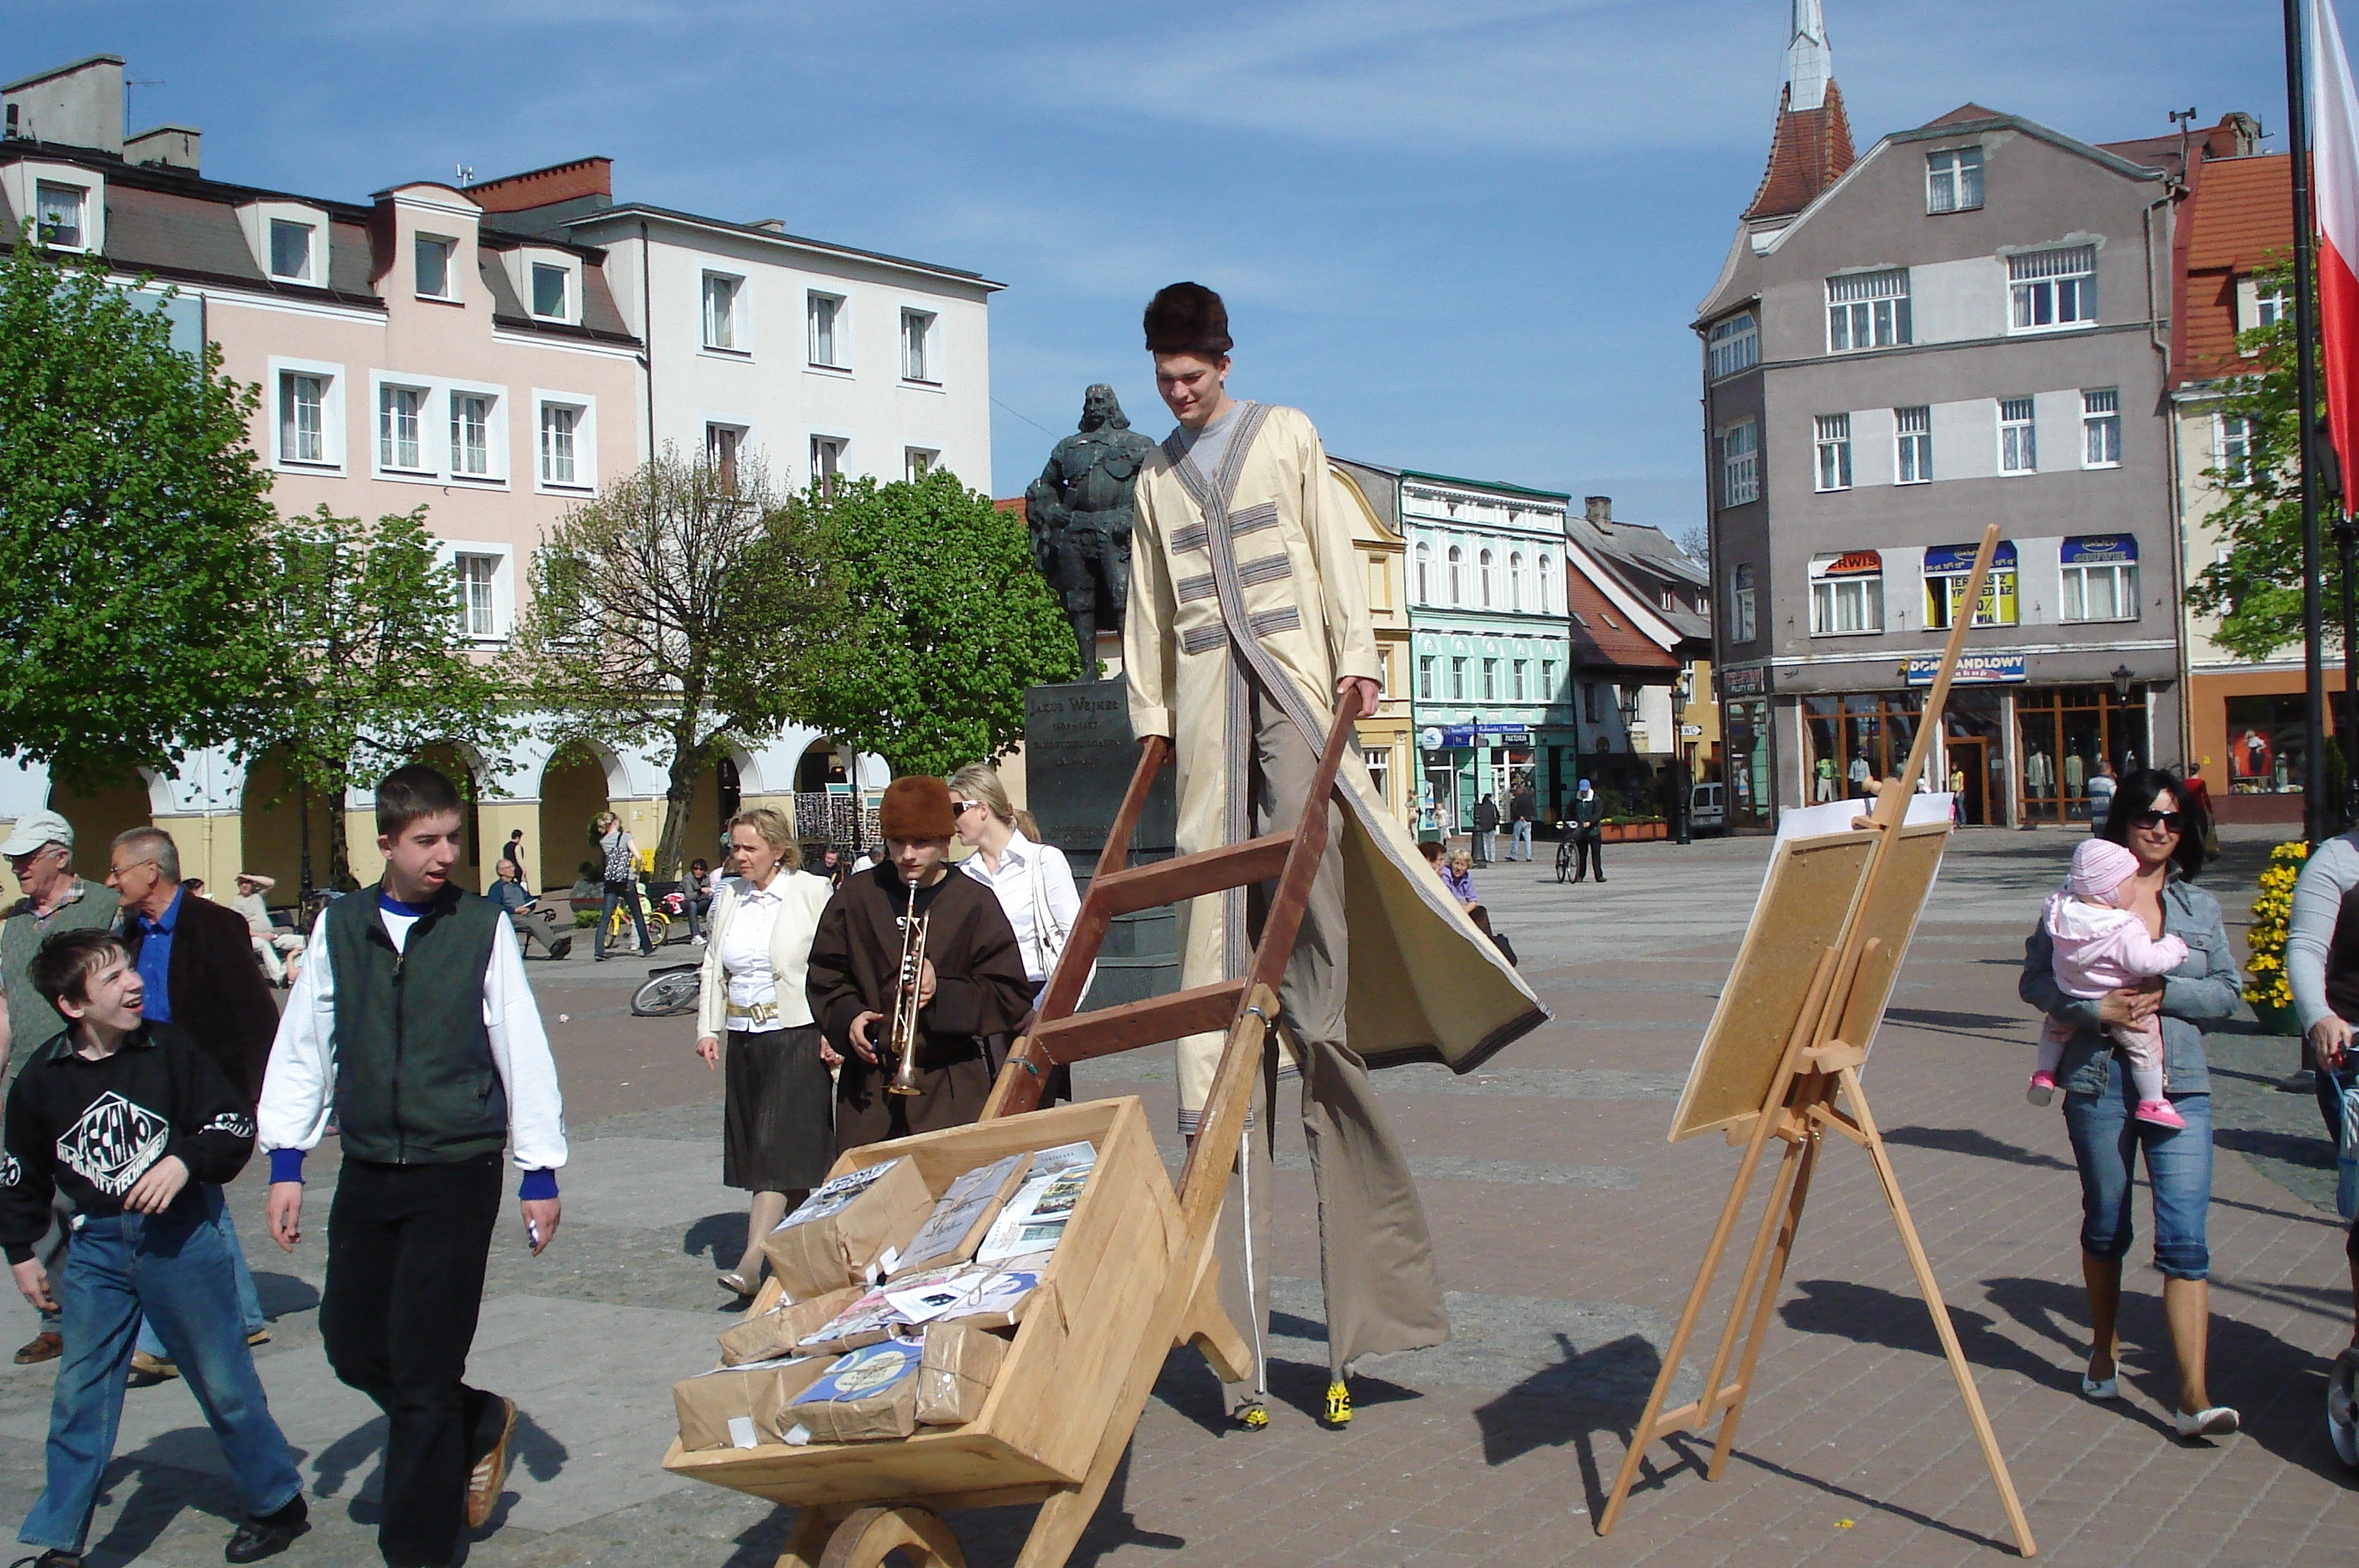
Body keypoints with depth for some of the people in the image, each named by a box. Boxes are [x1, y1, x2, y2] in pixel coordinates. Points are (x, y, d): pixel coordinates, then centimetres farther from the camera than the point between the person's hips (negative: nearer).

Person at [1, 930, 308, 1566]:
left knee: (224, 1380, 7)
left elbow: (234, 1124, -5)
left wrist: (185, 1161, -22)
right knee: (80, 1393, 5)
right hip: (96, 1246, 2)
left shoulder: (170, 1049, -8)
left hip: (182, 1234, -2)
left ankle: (279, 1503, 23)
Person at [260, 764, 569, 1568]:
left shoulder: (483, 927, -6)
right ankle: (479, 1423, 37)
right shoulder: (339, 927, 3)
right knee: (351, 1344, 11)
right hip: (367, 1170, 4)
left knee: (421, 1370, -1)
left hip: (457, 1172, -4)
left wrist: (540, 1170, -1)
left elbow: (522, 1048, -2)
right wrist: (286, 1160, 7)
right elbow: (302, 1046, 9)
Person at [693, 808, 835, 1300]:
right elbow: (712, 968, 18)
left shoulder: (811, 893, -6)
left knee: (777, 1148, -10)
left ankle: (752, 1263, -16)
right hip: (742, 1039, 7)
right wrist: (708, 1028, 8)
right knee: (753, 1147, 8)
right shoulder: (728, 897, 12)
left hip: (796, 1037, -7)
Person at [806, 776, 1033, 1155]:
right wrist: (847, 1016, -6)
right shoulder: (856, 895, 9)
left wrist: (942, 992, -16)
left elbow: (1012, 996, -1)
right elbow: (825, 975, 14)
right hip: (867, 1086, 2)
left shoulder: (975, 903, 1)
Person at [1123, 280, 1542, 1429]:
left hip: (1288, 669, -3)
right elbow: (1147, 610, 20)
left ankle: (1318, 1015, -15)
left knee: (1306, 832, -18)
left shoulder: (1285, 437, 11)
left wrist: (1356, 653, -7)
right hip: (1203, 689, 3)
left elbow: (1333, 548, 4)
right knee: (1215, 861, -5)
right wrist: (1149, 713, 12)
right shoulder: (1156, 480, 21)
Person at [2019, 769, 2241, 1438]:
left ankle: (2194, 1397, -10)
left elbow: (2227, 989, 8)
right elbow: (2034, 978, -1)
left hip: (2179, 1083, 1)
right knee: (2106, 1226, 13)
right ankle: (2102, 1353, 36)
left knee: (2184, 1239, -8)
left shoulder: (2200, 907, 10)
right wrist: (2097, 1009, -16)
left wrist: (2165, 993, -10)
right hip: (2099, 1080, -1)